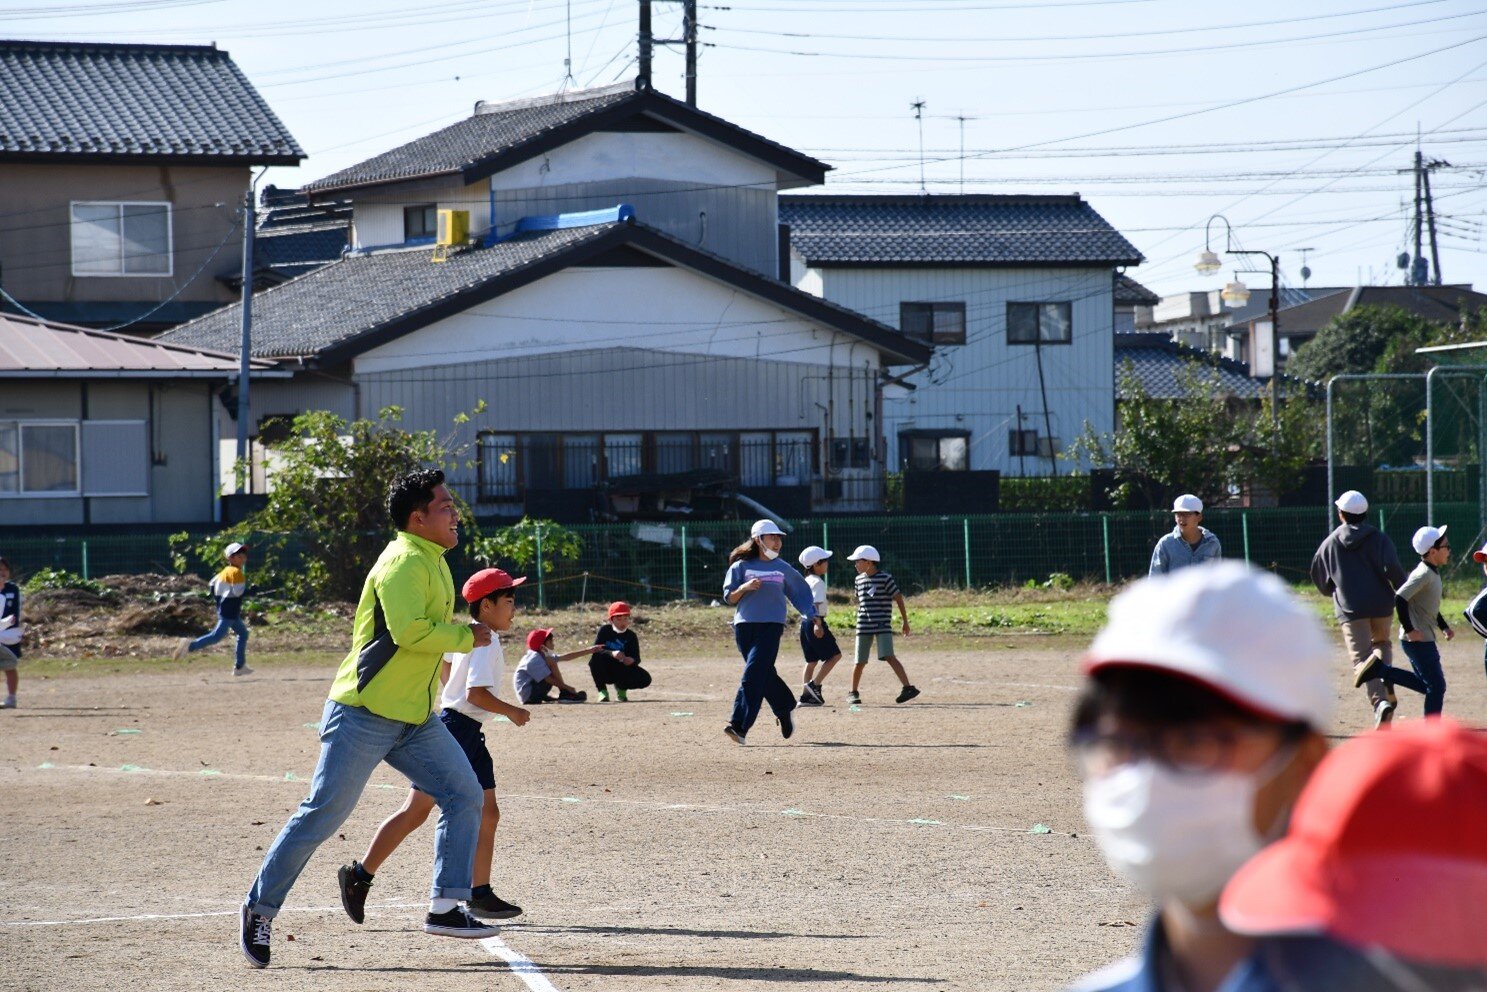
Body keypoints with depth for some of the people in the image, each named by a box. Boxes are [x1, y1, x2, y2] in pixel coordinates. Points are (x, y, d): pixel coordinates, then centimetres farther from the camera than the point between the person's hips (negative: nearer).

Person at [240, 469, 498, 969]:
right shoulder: (405, 562, -16)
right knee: (324, 814, -5)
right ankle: (260, 909, 6)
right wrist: (466, 637, -16)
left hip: (416, 720, 9)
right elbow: (409, 631, -28)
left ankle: (445, 907, 1)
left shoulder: (432, 562, 15)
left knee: (464, 796, -1)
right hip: (363, 716, -9)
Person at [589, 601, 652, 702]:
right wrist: (611, 654, -40)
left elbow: (637, 659, -7)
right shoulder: (604, 630, -8)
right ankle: (602, 691, -14)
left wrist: (632, 660, -33)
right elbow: (595, 650, -21)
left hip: (622, 671, 2)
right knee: (596, 658, -35)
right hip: (605, 671, -2)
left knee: (645, 679, -20)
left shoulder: (631, 636, -2)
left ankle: (621, 687, 13)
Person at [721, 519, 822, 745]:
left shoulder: (783, 569, 11)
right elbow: (729, 598, 5)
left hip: (771, 626, -1)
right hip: (744, 625, 1)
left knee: (753, 674, -14)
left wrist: (815, 619, 16)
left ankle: (739, 726, -21)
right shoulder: (741, 566, 6)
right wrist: (744, 587, -14)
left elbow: (800, 592, 20)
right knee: (765, 675, 7)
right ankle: (785, 709, 33)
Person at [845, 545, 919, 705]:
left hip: (883, 627, -5)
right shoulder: (859, 580, 9)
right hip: (864, 627, 5)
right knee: (860, 661, 7)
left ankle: (908, 687, -21)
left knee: (889, 656, -19)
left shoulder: (885, 579, -8)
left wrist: (905, 621, -2)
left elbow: (898, 598, -4)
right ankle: (853, 692, 23)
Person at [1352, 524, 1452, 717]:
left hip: (1424, 639, 10)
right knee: (1436, 686, -6)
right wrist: (1409, 629, -24)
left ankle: (1379, 670, 12)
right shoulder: (1423, 574, -18)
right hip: (1417, 640, -10)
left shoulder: (1433, 573, 13)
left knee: (1425, 684, 14)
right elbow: (1400, 599, -27)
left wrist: (1444, 627, 19)